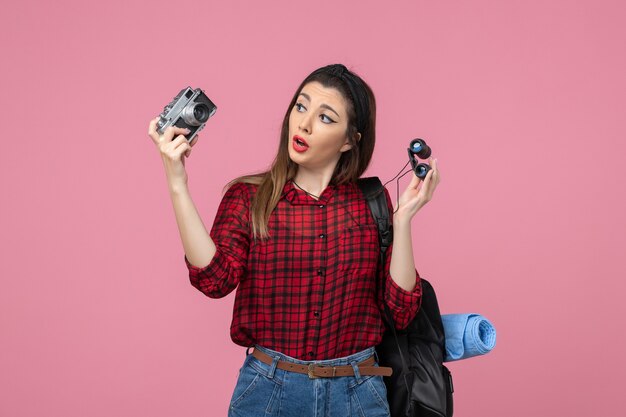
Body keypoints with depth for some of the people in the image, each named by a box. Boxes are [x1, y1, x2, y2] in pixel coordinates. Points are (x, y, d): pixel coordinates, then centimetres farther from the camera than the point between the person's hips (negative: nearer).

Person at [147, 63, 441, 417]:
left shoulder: (371, 202, 0)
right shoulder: (249, 197, -2)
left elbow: (401, 312, -5)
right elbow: (216, 278, -20)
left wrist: (403, 217, -11)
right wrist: (177, 186, -22)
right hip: (268, 388, 0)